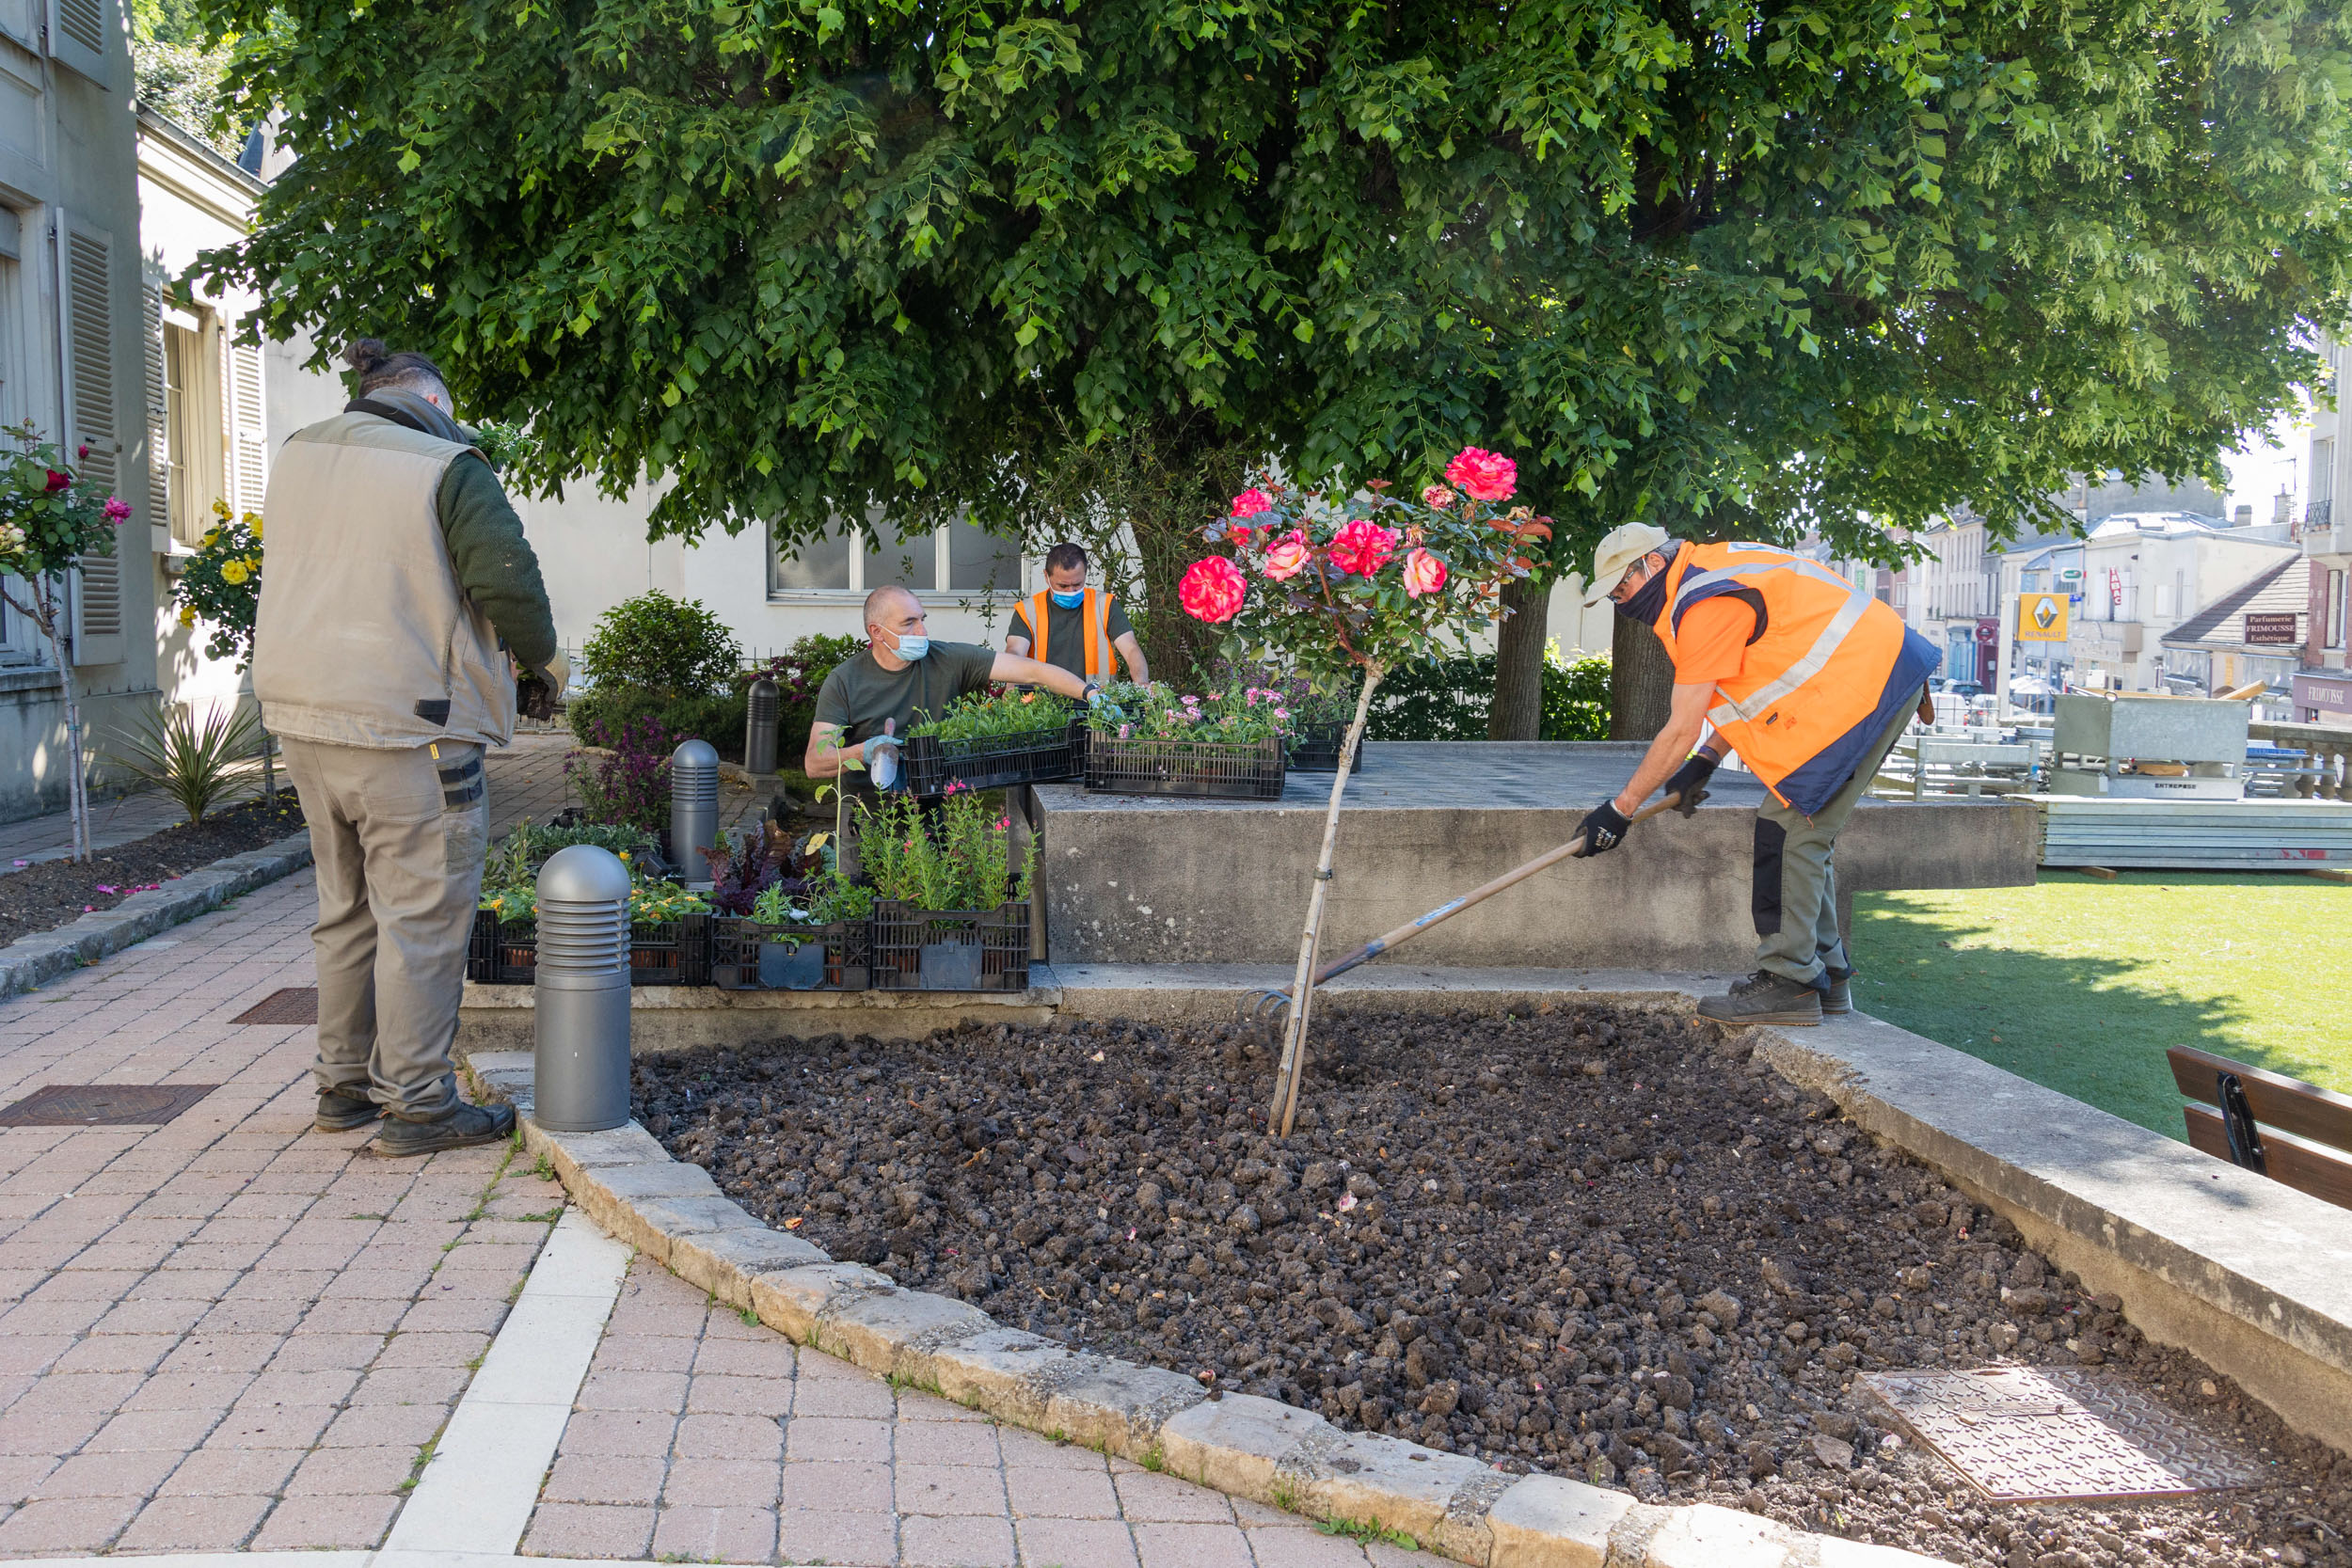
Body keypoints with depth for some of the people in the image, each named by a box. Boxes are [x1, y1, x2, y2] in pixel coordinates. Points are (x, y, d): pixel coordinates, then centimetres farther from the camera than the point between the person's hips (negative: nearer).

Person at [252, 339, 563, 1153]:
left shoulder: (296, 455, 11)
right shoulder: (450, 470, -11)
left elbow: (312, 575, 18)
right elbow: (506, 578, -17)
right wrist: (542, 656, 1)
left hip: (305, 718, 8)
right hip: (407, 729, -8)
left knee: (347, 909, 18)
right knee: (422, 917, 0)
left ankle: (344, 1083, 27)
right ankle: (416, 1102, 4)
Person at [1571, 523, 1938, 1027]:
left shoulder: (1706, 606, -18)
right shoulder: (1714, 570, 14)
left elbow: (1681, 731, -16)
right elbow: (1751, 683, 21)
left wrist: (1620, 808, -8)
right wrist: (1705, 762, 15)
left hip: (1863, 685, -11)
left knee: (1789, 831, -11)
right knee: (1803, 831, 13)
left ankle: (1788, 982, -8)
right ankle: (1826, 974, 19)